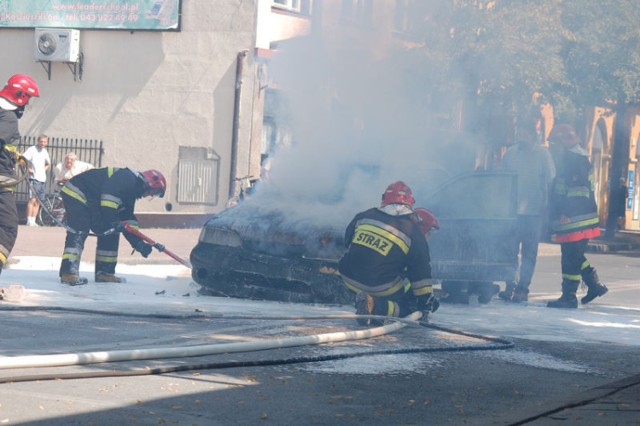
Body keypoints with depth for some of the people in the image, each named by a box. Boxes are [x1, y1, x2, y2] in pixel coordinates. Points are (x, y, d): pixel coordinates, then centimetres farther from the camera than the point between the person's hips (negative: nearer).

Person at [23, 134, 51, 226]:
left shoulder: (45, 152, 14)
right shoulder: (32, 149, -8)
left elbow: (48, 164, 32)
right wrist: (28, 169, -17)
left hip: (42, 179, 7)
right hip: (34, 178, -7)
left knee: (38, 201, 7)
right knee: (32, 199, -13)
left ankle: (33, 221, 12)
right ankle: (29, 221, -12)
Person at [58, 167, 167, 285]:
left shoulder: (131, 192, 14)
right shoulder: (128, 177, -17)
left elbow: (127, 220, 14)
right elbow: (109, 192, -32)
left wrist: (139, 243, 4)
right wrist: (113, 221, -30)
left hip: (91, 203, 11)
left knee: (108, 233, 9)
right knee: (79, 233, -23)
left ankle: (104, 272, 12)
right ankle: (68, 273, -31)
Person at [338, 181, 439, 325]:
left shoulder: (363, 216, 5)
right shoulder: (413, 232, -4)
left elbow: (348, 239, 23)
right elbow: (420, 270, -1)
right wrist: (426, 300, 10)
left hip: (349, 277, 6)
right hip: (380, 285, -6)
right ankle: (374, 307, -17)